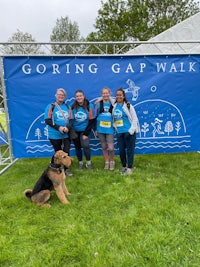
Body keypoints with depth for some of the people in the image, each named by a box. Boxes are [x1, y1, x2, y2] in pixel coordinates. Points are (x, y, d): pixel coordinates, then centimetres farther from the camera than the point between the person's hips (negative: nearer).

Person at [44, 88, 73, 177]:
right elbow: (47, 120, -10)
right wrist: (59, 127, -20)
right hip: (55, 135, -3)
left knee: (66, 152, 1)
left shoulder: (67, 107, 9)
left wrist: (67, 127, -15)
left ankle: (66, 169, 19)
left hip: (66, 135, 3)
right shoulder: (51, 106, -3)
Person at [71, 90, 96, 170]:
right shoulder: (72, 107, -5)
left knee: (85, 145, -15)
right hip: (75, 131, 2)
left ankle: (88, 163, 7)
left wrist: (86, 133, -11)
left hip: (84, 130, -2)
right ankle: (80, 163, 29)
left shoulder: (89, 106, -10)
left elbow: (92, 121, -8)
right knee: (77, 147, 10)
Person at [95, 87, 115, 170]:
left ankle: (112, 162, 20)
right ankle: (106, 162, 29)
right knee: (104, 147, 12)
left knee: (111, 148, -5)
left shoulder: (112, 103, -1)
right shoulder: (99, 104, 2)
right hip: (101, 129, 2)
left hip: (110, 129, -2)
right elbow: (95, 116, 7)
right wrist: (95, 129, 5)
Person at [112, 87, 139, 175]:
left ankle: (129, 168, 12)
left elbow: (134, 119, -5)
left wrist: (131, 130, -10)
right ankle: (124, 166, 25)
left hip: (129, 132, -4)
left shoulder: (128, 106, -4)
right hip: (119, 132, 4)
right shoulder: (114, 106, 7)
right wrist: (116, 127, 4)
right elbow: (114, 119, 18)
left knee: (130, 150, 1)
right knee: (121, 150, 9)